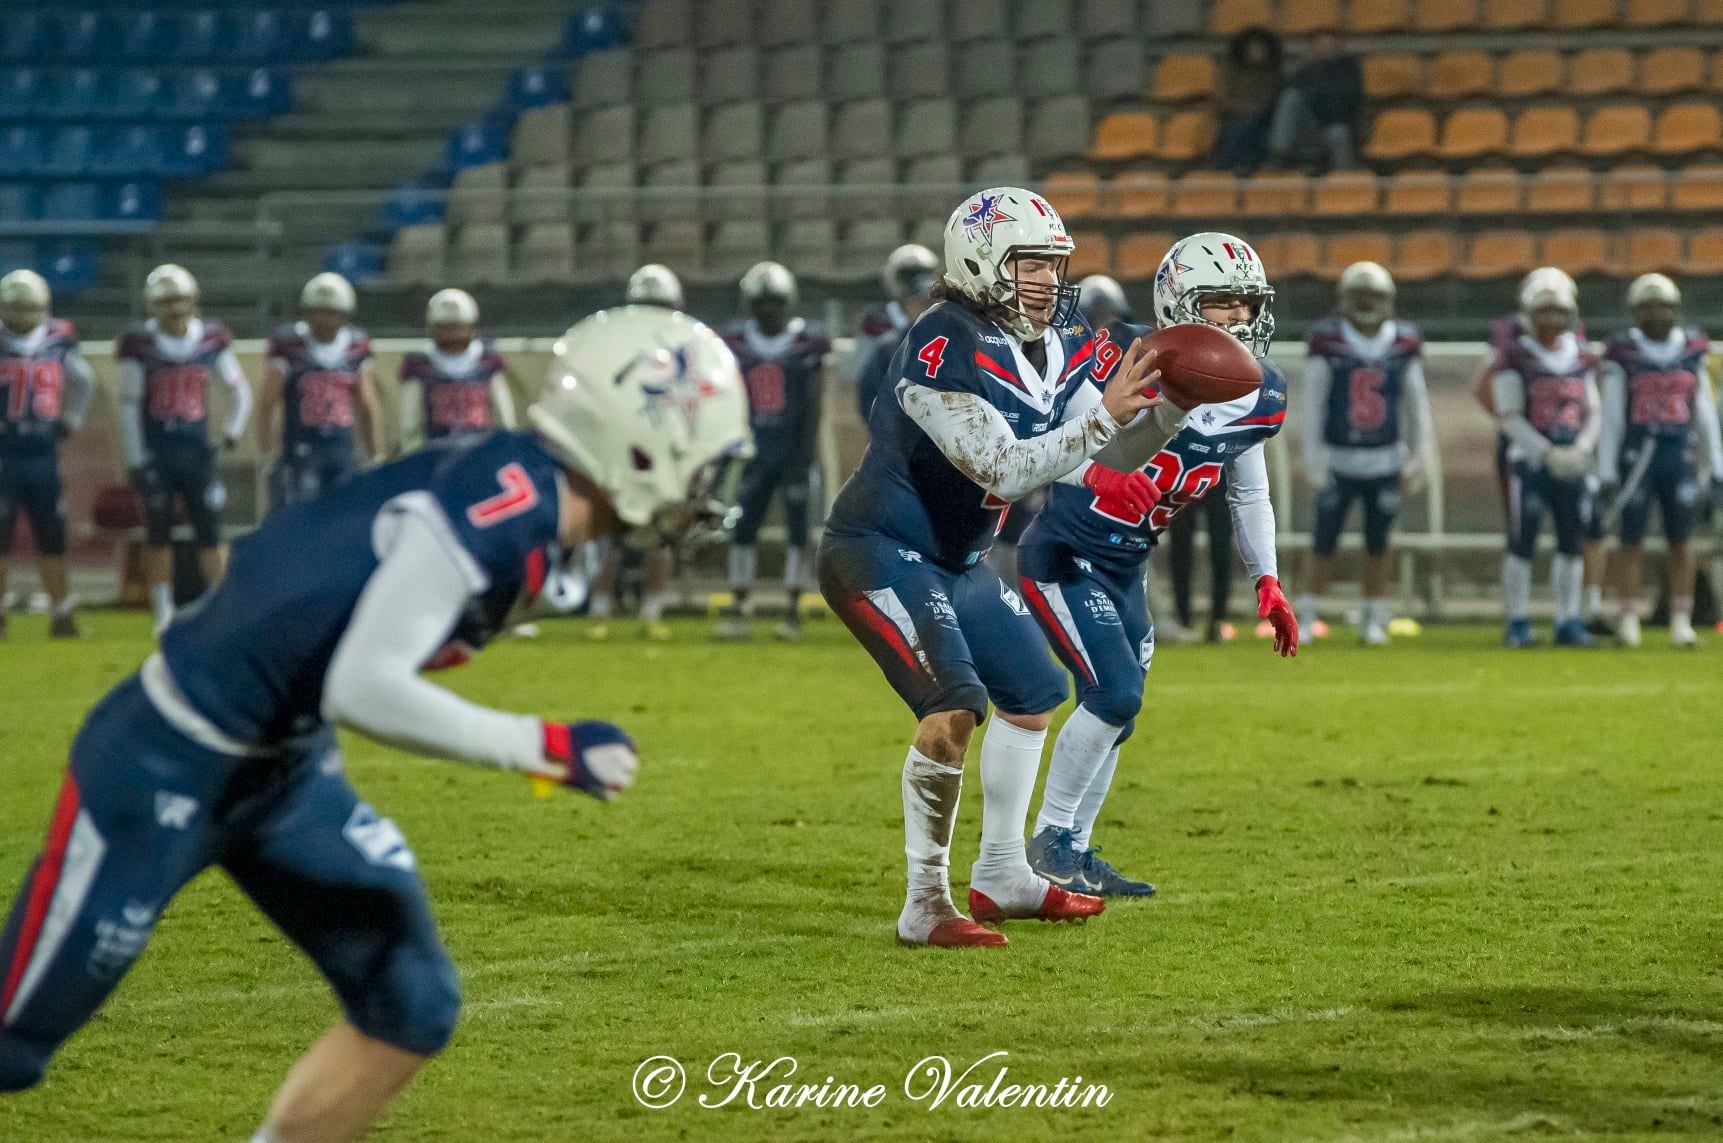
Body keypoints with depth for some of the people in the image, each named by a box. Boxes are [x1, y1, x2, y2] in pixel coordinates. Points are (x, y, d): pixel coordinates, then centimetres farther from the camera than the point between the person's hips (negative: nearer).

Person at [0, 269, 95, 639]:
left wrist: (70, 421, 14)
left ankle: (62, 615, 11)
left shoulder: (59, 341, 4)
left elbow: (83, 381, 23)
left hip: (44, 452, 3)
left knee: (52, 537, 6)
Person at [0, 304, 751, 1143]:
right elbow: (362, 691, -30)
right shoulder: (502, 506, -25)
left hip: (281, 771, 10)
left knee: (412, 1008, 8)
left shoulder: (517, 495, 3)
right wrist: (547, 751, -25)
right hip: (170, 764, -10)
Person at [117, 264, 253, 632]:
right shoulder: (139, 343, -5)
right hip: (155, 449, -2)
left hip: (197, 449, 2)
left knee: (211, 531, 0)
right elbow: (129, 406, -4)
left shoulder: (211, 339, 3)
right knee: (158, 535, 1)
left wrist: (232, 431, 3)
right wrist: (136, 461, -7)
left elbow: (241, 390, 15)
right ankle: (164, 614, 7)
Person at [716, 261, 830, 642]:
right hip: (757, 450, 3)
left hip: (793, 451, -3)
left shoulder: (806, 343, -4)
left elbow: (813, 405, -5)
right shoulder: (738, 343, 4)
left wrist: (804, 455, -12)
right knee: (743, 527, 1)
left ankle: (793, 610, 4)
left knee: (797, 526, -1)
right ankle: (739, 608, 7)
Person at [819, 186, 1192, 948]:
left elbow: (1159, 421, 6)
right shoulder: (944, 347, -26)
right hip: (879, 550, -10)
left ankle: (1001, 876, 31)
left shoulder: (1061, 344, 0)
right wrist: (1103, 416, -37)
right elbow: (1002, 470, -33)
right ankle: (925, 905, -17)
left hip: (954, 561, 10)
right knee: (955, 705, -24)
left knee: (1033, 694, 17)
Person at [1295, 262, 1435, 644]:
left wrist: (1421, 456, 6)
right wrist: (1312, 456, -8)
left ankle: (1374, 620, 16)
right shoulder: (1327, 341, -7)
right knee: (1324, 542, 1)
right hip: (1338, 459, -2)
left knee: (1377, 544, 7)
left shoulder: (1404, 343, 1)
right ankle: (1306, 617, 11)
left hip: (1385, 460, 2)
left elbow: (1416, 403, 8)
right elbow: (1312, 402, -5)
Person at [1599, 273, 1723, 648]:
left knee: (1681, 540, 3)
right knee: (1631, 538, 0)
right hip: (1636, 455, -3)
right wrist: (1606, 469, -6)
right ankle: (1628, 620, 5)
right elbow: (1611, 415, -2)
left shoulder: (1692, 349, 6)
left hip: (1681, 452, 3)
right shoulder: (1623, 353, -3)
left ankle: (1681, 621, 9)